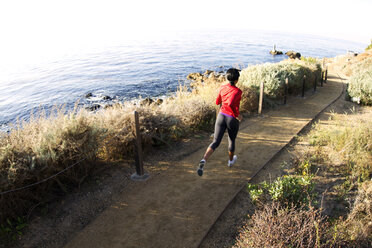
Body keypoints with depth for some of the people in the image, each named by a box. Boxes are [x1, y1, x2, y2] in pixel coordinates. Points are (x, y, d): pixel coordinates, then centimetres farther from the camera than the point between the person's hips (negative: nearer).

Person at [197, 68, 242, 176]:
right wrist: (237, 115, -18)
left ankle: (203, 161, -25)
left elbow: (217, 102, 15)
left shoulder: (223, 87, 2)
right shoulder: (237, 91, -16)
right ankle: (231, 160, 46)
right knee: (232, 140, 24)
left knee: (215, 142, 0)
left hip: (221, 117, 3)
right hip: (232, 120, -3)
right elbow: (230, 104, -32)